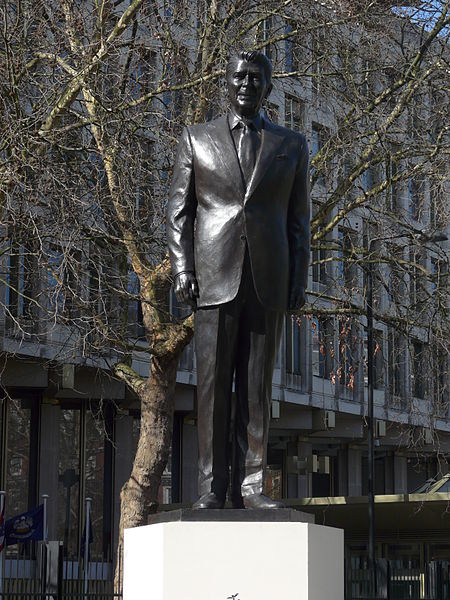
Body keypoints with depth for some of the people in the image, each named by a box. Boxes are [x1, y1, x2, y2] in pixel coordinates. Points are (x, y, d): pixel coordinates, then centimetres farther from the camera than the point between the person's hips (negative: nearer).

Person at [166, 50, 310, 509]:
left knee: (258, 386, 1)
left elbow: (298, 219, 11)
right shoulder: (196, 139, 11)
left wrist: (299, 279, 2)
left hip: (267, 281, 1)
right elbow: (178, 211, 7)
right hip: (215, 277, -1)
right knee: (213, 384, -3)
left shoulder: (292, 145, 13)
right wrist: (182, 270, -4)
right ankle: (211, 487, -1)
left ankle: (250, 485, 3)